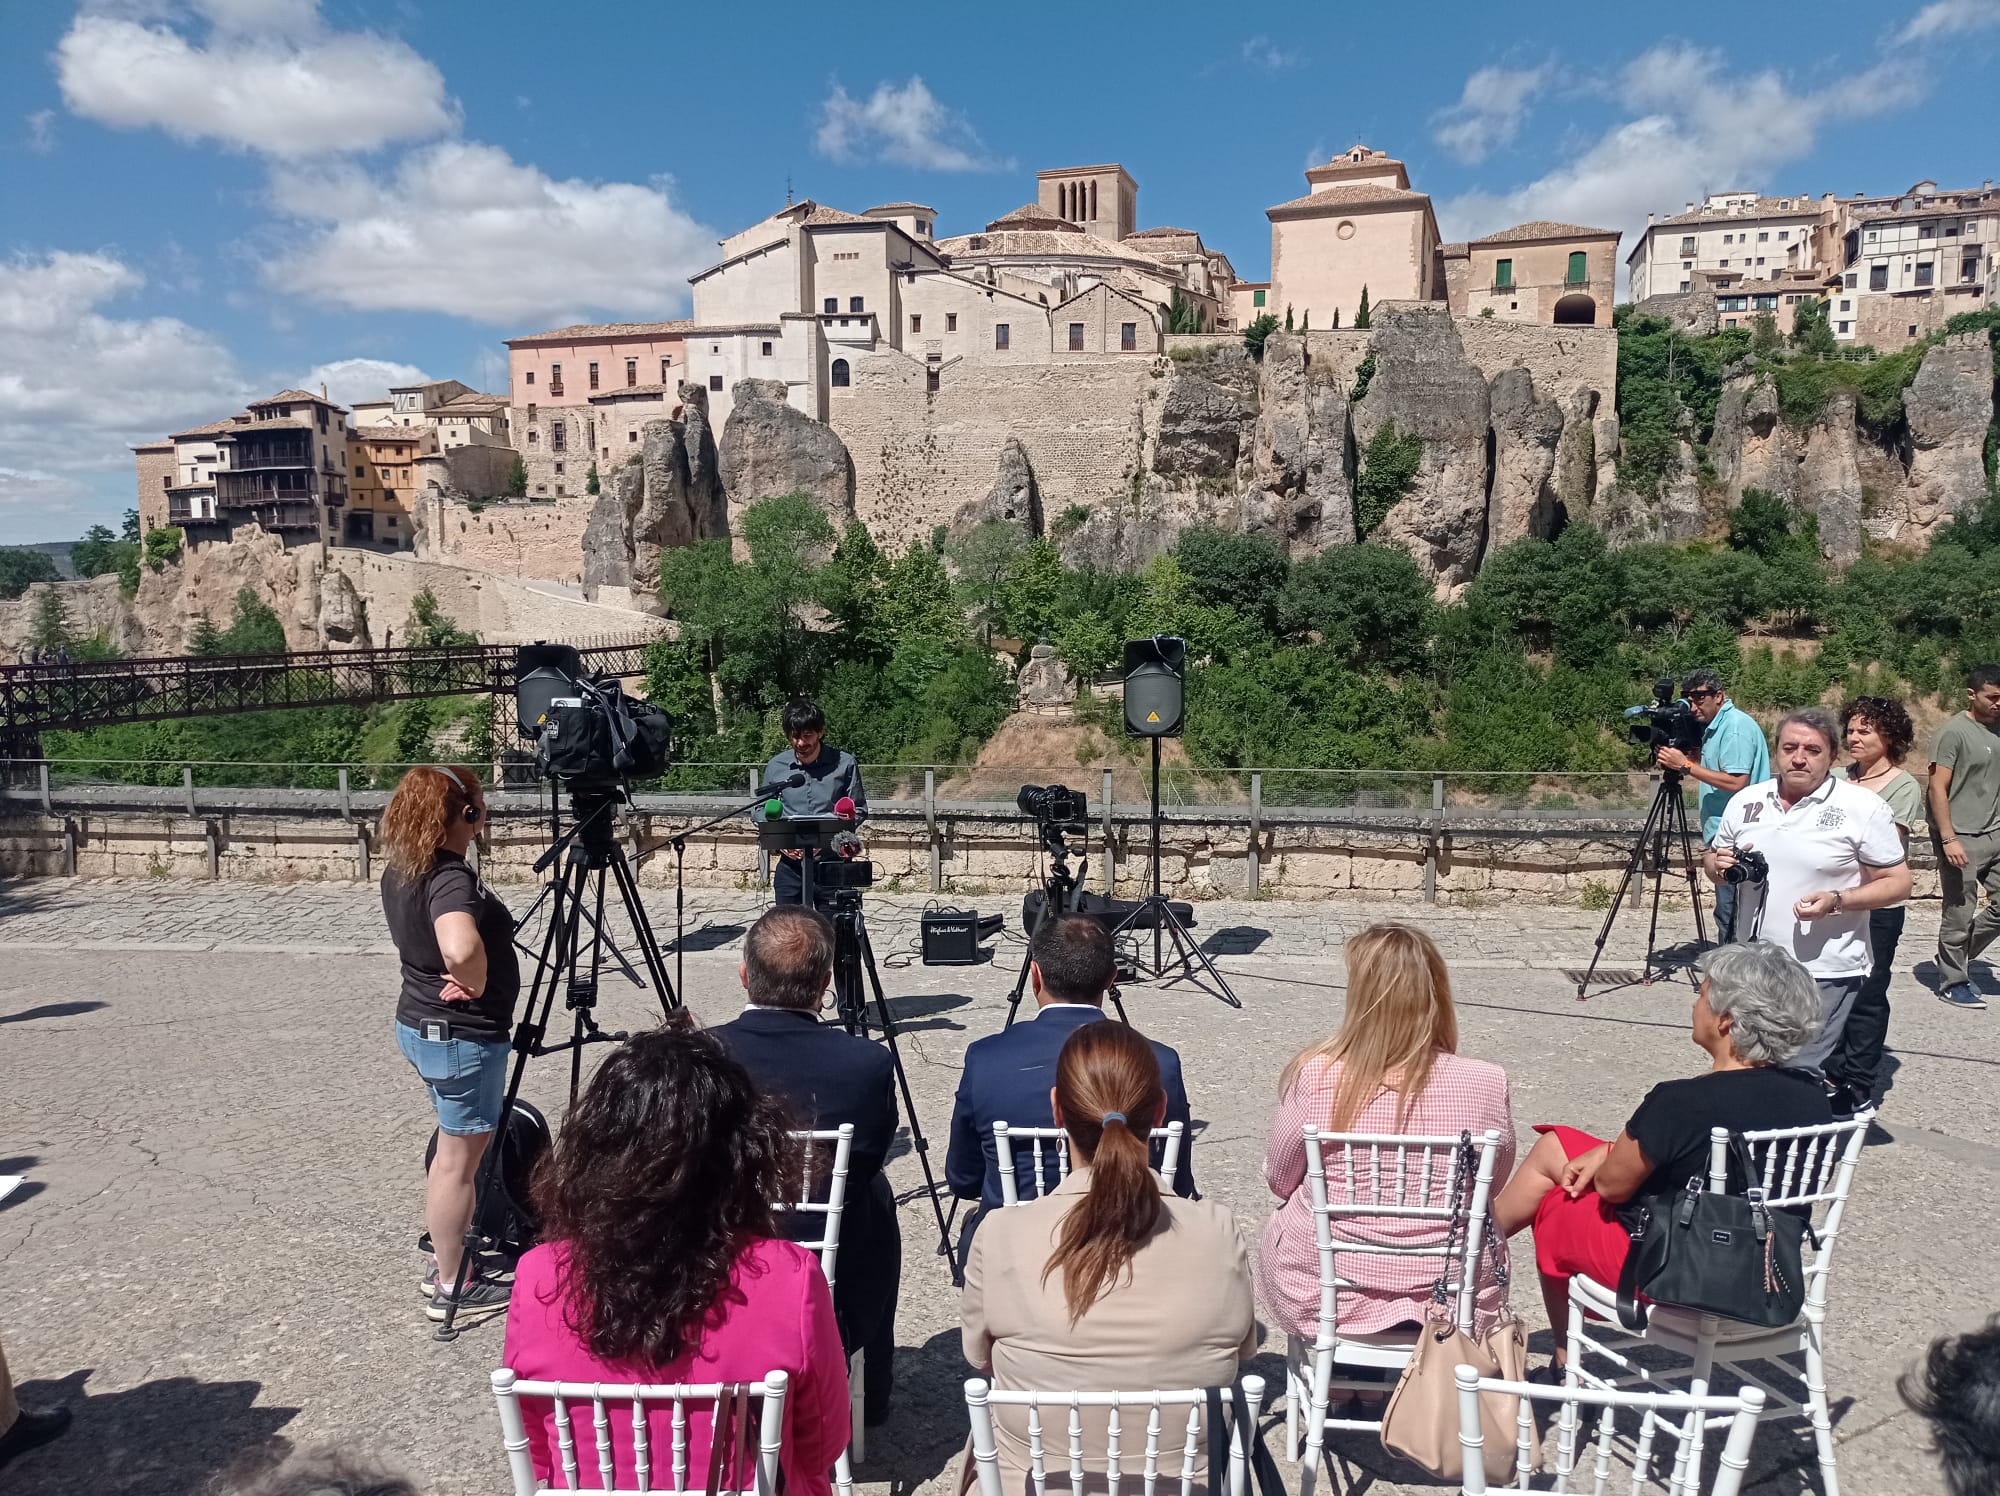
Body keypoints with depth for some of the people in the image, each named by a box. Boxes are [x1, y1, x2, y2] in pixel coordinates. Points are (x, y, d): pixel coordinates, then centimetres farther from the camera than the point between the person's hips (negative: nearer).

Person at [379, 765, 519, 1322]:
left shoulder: (399, 869, 3)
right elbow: (461, 948, -45)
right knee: (459, 1160, 5)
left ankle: (444, 1259, 35)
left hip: (419, 1022, 9)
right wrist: (475, 986, -25)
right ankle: (452, 1287, 18)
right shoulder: (452, 879, -26)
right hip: (463, 1036, -9)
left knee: (455, 1151, 22)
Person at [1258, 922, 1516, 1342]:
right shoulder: (1486, 1085, -16)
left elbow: (1279, 1181, -2)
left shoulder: (1315, 1077, -19)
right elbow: (1494, 1182, 4)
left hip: (1324, 1303, -1)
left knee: (1278, 1225, 30)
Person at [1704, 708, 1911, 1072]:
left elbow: (1897, 883, -5)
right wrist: (1719, 865, -6)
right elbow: (1714, 859, 19)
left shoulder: (1863, 807, -7)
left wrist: (1836, 901, -22)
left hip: (1825, 974, -5)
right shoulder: (1745, 801, 6)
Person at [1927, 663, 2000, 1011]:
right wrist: (1948, 838, -18)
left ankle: (1957, 955, 25)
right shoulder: (1954, 732, -10)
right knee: (1960, 914, 1)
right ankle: (1952, 981, 14)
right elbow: (1938, 788, -13)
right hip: (1962, 838, -7)